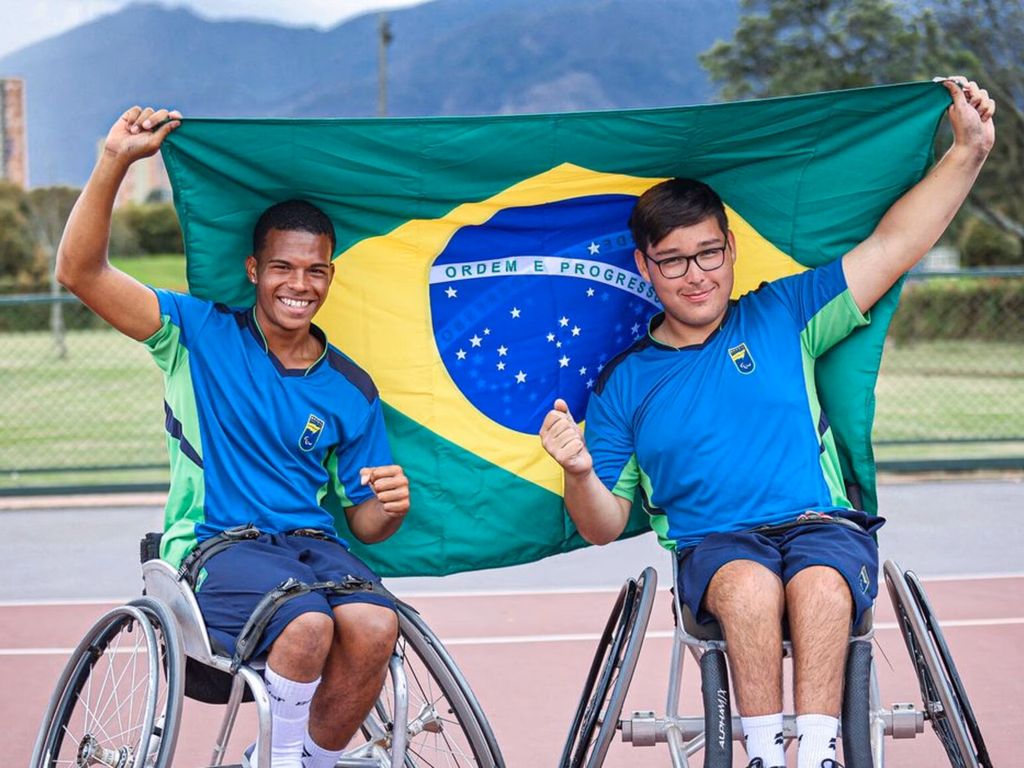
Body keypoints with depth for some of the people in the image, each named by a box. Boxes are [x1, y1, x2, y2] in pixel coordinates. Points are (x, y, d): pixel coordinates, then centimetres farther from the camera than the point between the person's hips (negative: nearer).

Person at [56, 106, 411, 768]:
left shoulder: (351, 389, 11)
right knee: (309, 624, -34)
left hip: (313, 546, 3)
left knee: (373, 626, -30)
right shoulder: (201, 334, 4)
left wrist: (391, 506, -10)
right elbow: (81, 272, -8)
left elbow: (364, 522, 16)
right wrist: (115, 161, -19)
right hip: (216, 545, -3)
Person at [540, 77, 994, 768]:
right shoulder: (624, 384, 14)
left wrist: (969, 152, 3)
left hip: (824, 527, 0)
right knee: (750, 586, -36)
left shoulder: (782, 316, 16)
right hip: (715, 546, 0)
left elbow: (892, 246, 11)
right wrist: (580, 472, -11)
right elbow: (604, 527, 12)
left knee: (819, 583, -35)